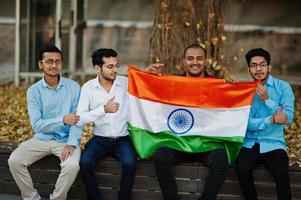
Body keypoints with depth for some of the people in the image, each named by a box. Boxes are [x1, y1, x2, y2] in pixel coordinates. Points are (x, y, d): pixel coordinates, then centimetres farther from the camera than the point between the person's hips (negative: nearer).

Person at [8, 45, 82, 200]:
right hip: (41, 139, 2)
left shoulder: (73, 87, -3)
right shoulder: (34, 90, -2)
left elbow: (77, 120, -7)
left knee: (72, 165, -31)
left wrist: (72, 143, -24)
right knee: (14, 161, -19)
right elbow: (36, 125, -11)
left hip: (65, 140, -2)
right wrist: (62, 120, -27)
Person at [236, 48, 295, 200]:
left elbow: (288, 117, -9)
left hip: (273, 144, -1)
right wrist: (271, 119, -15)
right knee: (242, 169, -27)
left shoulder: (283, 87, 3)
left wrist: (267, 99, -15)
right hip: (249, 143, 1)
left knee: (281, 174, -30)